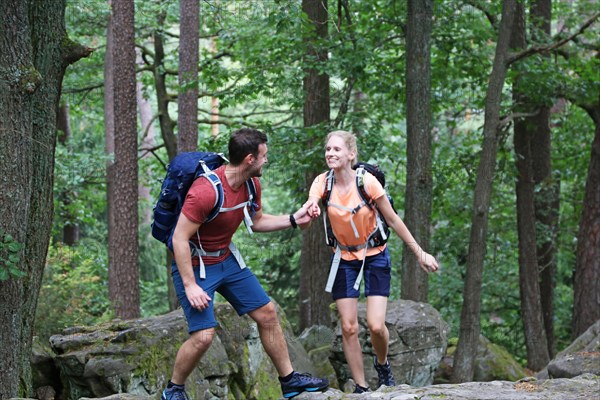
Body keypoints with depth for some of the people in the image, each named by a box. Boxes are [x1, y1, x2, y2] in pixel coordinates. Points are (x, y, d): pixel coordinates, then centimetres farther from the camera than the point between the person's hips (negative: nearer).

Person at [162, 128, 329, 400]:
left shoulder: (252, 184, -3)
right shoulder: (206, 191, -30)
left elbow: (256, 221, 16)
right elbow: (180, 238, -26)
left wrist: (293, 219, 4)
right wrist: (190, 285, -26)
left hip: (227, 259, 8)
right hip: (194, 265, -8)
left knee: (267, 314, 9)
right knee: (203, 336, -16)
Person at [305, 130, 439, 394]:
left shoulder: (367, 182, -18)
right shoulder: (323, 183, -11)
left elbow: (393, 220, -9)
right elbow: (310, 208, -26)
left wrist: (419, 253, -6)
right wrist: (311, 210, -52)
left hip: (375, 255, -2)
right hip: (344, 258, 3)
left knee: (375, 325, -13)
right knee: (348, 327, -3)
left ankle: (382, 364, 19)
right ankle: (361, 387, 8)